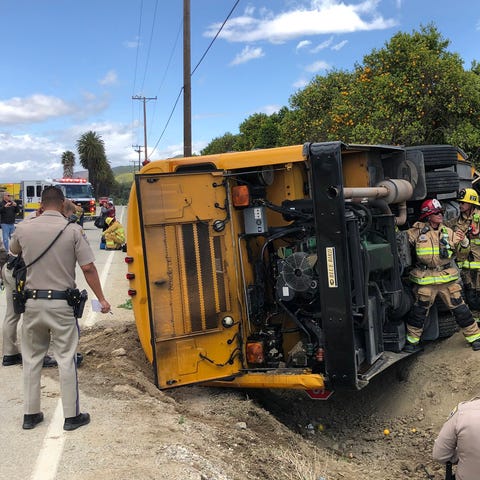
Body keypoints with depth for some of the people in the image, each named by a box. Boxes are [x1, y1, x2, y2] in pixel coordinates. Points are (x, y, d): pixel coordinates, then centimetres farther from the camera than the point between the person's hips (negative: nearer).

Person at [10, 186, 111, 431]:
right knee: (66, 359, 6)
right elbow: (88, 268, -10)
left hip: (32, 302, 3)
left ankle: (30, 414, 24)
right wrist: (101, 299, -1)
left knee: (31, 358, 15)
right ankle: (71, 416, 14)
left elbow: (14, 250, 22)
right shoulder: (73, 230, -9)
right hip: (61, 304, -3)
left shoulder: (23, 229, 0)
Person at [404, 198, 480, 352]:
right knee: (419, 311, 3)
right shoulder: (417, 231, -1)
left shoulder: (448, 232, 8)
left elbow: (461, 255, 11)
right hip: (425, 280, -2)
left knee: (460, 308, 6)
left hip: (448, 277, 2)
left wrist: (464, 242, -8)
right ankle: (412, 341, 19)